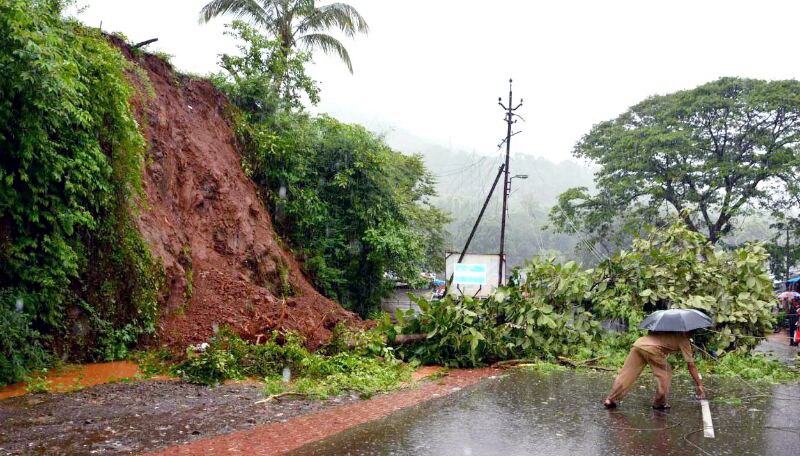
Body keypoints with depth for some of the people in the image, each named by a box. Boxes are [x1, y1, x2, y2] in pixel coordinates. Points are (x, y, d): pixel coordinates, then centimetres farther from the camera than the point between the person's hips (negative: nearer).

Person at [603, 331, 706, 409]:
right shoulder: (683, 340, 15)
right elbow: (691, 365, 14)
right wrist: (699, 385, 18)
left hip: (638, 343, 6)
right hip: (652, 348, -6)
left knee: (626, 374, 6)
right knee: (665, 374, 15)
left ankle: (611, 400, 4)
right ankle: (660, 403, 18)